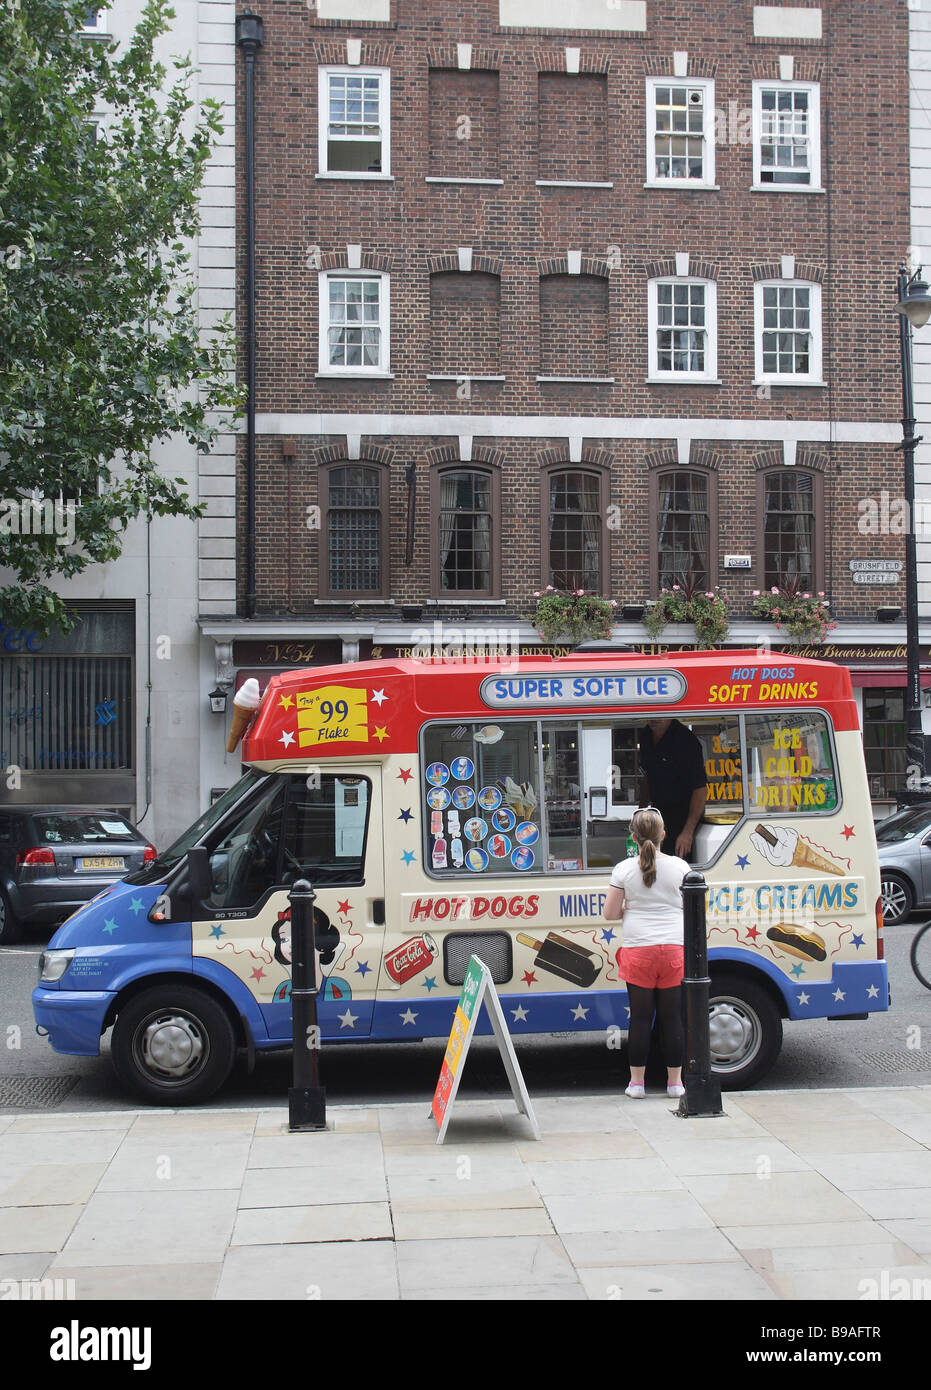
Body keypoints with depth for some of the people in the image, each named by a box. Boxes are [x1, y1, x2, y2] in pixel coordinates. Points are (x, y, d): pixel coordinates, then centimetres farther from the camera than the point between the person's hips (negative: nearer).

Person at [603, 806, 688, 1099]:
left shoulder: (624, 869, -2)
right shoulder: (679, 867, -1)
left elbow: (609, 913, 1)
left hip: (638, 951, -1)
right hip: (674, 948, 1)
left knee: (640, 1016, 6)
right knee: (672, 1016, 8)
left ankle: (637, 1082, 11)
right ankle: (674, 1082, 16)